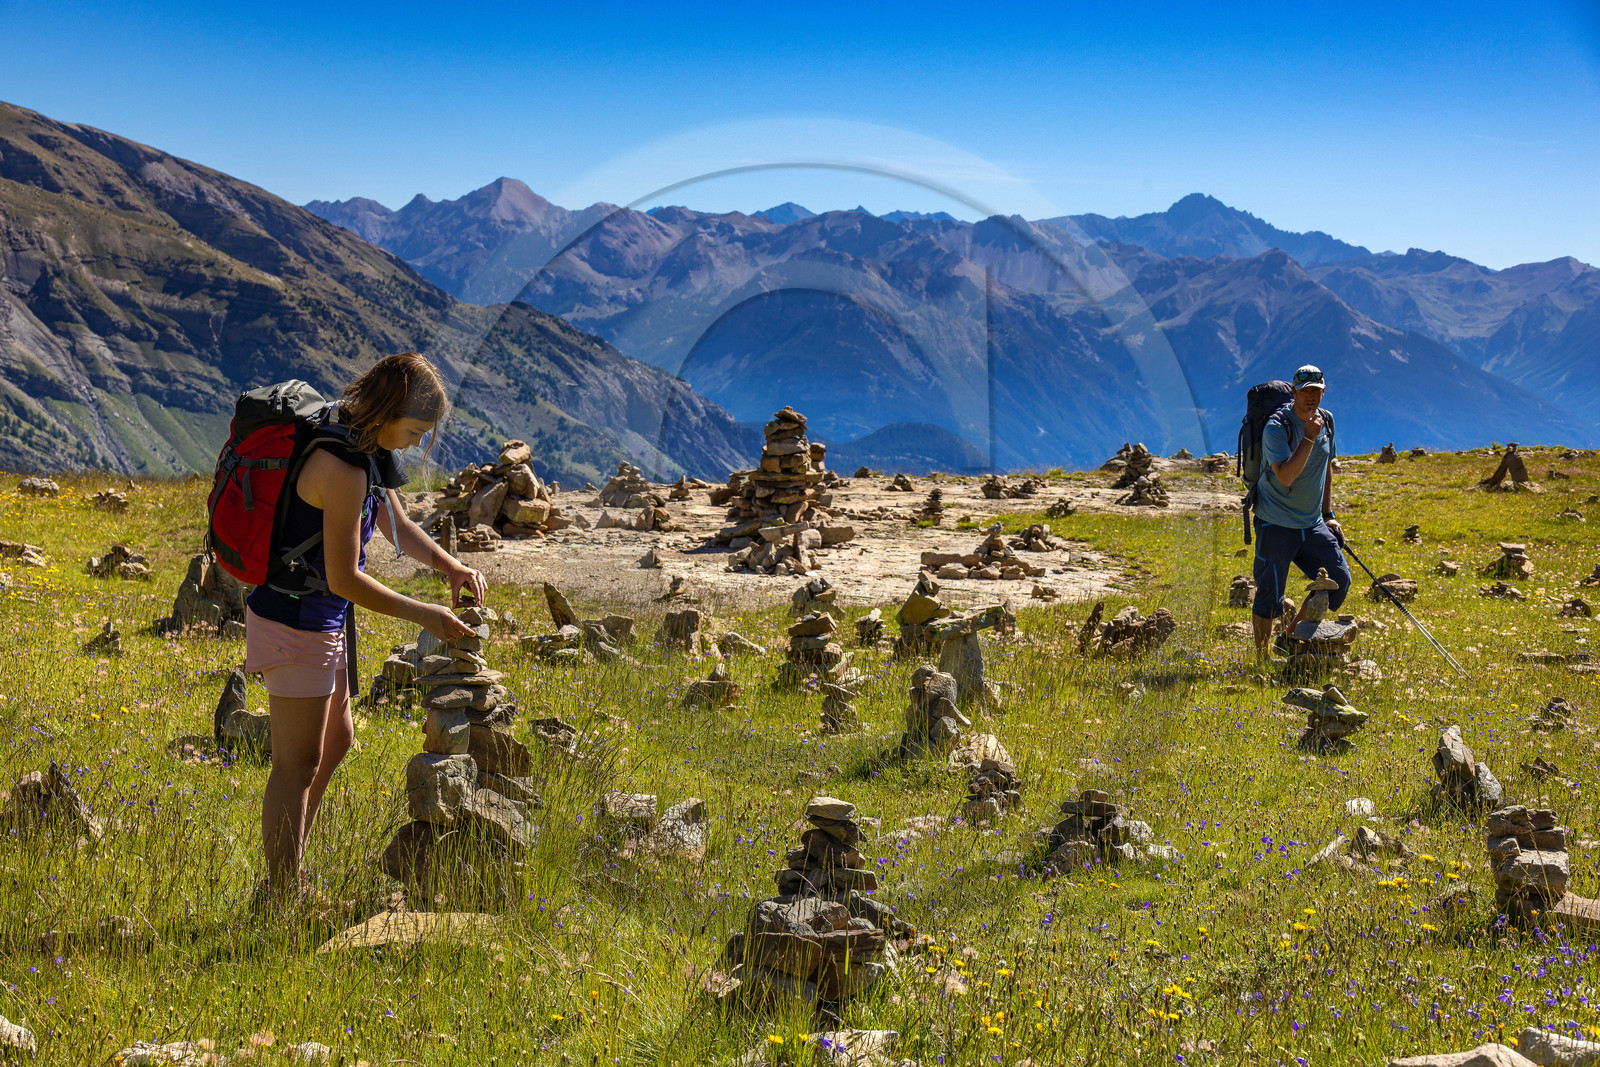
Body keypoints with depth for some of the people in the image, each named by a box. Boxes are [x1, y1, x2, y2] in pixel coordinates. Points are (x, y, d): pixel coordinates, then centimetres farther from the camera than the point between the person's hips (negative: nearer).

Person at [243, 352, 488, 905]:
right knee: (298, 765, 0)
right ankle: (281, 899, 11)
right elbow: (344, 579, -25)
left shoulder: (366, 449, 4)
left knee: (335, 742, 21)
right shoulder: (343, 468, -27)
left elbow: (395, 523, 17)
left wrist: (450, 565, 2)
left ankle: (282, 880, 32)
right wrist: (423, 615, -18)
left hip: (319, 619, 11)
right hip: (296, 624, -11)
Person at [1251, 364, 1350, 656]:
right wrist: (1309, 437, -30)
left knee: (1339, 579, 2)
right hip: (1276, 524, -7)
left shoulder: (1326, 421, 6)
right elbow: (1285, 476, -29)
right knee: (1269, 596, -3)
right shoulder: (1277, 426, -17)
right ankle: (1261, 658, 13)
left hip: (1312, 523, 7)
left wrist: (1328, 515, 16)